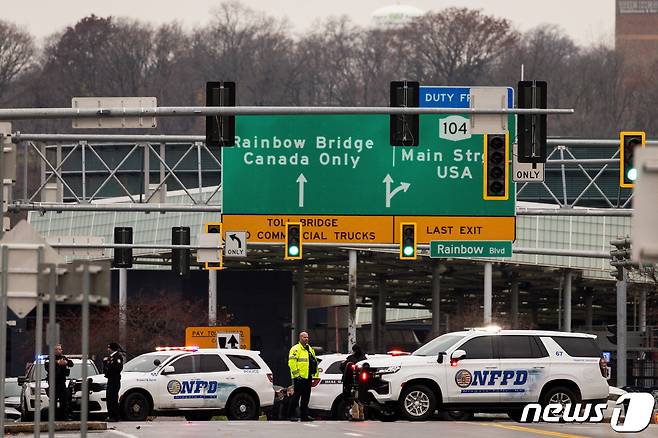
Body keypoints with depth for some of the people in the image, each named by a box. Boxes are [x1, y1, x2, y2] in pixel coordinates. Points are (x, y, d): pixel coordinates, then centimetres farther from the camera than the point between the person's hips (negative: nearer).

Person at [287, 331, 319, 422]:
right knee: (296, 396, -8)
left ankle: (304, 415, 15)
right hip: (299, 377, -8)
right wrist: (296, 374, -19)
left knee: (306, 397, 10)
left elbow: (315, 362, 26)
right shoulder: (296, 349, -6)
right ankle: (293, 415, -5)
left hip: (308, 377, 8)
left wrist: (316, 374, 18)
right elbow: (292, 362, -14)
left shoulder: (310, 349, 20)